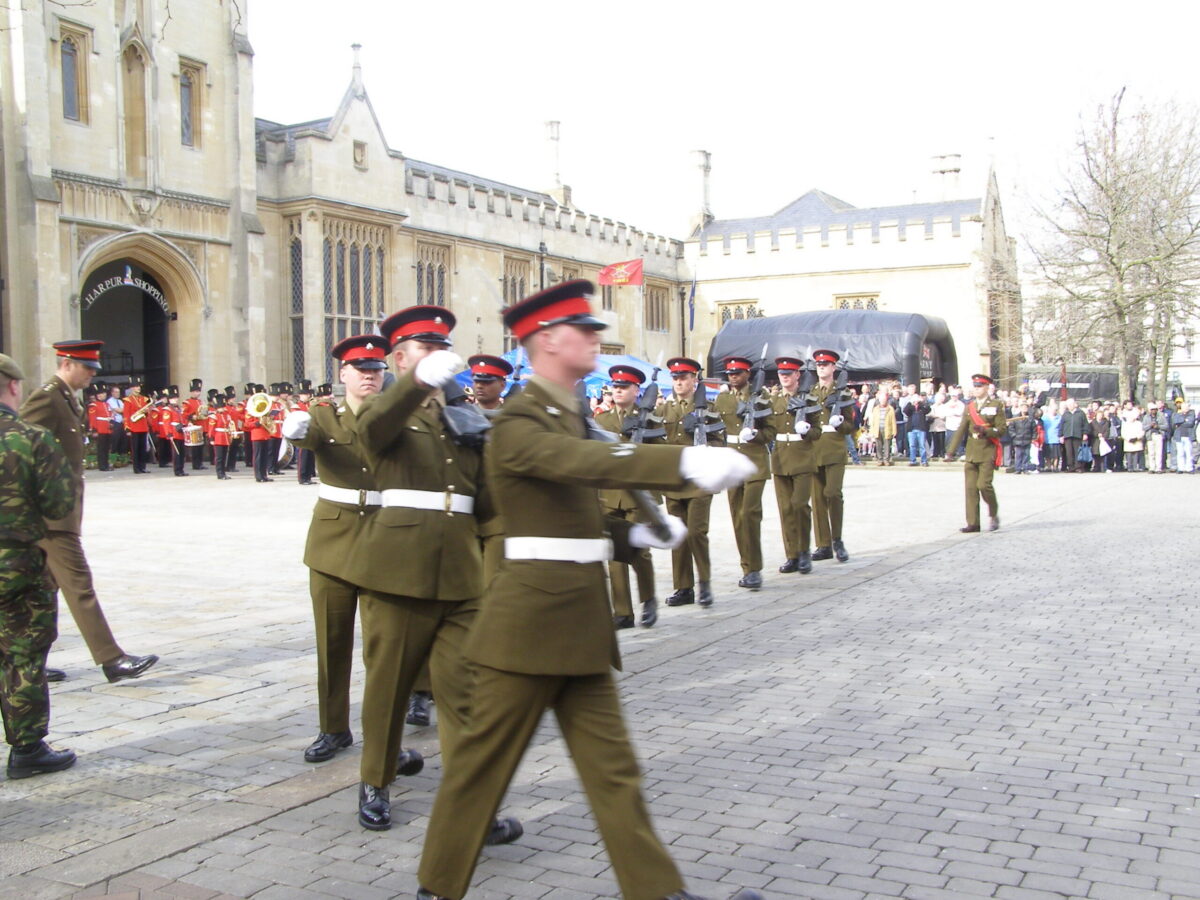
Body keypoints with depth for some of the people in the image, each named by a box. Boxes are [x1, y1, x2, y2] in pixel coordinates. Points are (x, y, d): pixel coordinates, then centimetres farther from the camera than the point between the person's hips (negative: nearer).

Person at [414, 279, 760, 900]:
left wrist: (633, 535, 5)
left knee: (613, 768, 10)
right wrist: (685, 462, -46)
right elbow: (588, 462, -34)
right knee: (484, 761, 6)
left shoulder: (567, 416, 16)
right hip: (531, 621, -8)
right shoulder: (519, 425, -14)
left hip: (580, 622, 9)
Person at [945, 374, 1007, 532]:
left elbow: (1002, 429, -4)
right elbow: (961, 430, 11)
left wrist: (985, 431, -22)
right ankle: (973, 523, 3)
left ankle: (994, 515, 11)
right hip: (971, 452, 5)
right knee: (970, 487, 0)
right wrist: (950, 451, 4)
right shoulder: (969, 407, 14)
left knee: (983, 484, -14)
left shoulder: (996, 406, 1)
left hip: (988, 452, -4)